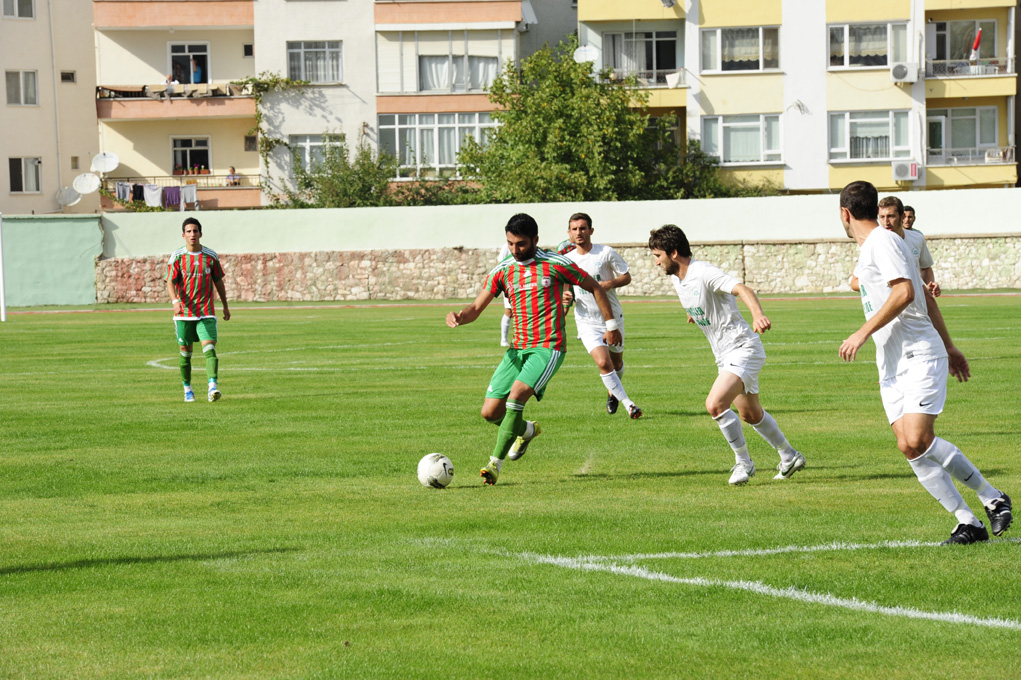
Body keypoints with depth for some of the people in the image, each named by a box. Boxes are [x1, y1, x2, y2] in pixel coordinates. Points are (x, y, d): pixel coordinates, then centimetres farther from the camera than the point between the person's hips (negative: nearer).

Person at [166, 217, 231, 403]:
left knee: (209, 348, -16)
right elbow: (170, 282, -5)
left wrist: (225, 307, 18)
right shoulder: (177, 257, -1)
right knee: (185, 351, 8)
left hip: (206, 313, 0)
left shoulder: (210, 256, 4)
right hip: (184, 312, 0)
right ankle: (187, 389, 24)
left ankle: (213, 387, -26)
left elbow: (218, 282, 14)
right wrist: (175, 300, -25)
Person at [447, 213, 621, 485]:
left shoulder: (555, 264, -3)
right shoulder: (502, 271, 7)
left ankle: (495, 463, -22)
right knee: (490, 412, -1)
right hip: (517, 349, 5)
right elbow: (476, 308, 5)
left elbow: (594, 288, 8)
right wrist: (459, 317, -18)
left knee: (517, 393, -27)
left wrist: (611, 324, 8)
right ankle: (527, 430, 32)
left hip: (549, 347, -5)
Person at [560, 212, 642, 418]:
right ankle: (627, 403, -12)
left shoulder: (606, 253, -7)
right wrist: (565, 296, -10)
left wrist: (610, 284, -21)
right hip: (587, 321, 0)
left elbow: (626, 277, -2)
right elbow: (565, 286, 14)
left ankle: (612, 391, 46)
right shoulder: (567, 260, 1)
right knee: (603, 362, -19)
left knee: (616, 363, 14)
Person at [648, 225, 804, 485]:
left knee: (715, 404, -25)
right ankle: (789, 457, 39)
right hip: (725, 355, 10)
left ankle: (743, 462, -8)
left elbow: (743, 290, -38)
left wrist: (758, 314, -54)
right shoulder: (675, 278, 4)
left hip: (742, 348, -10)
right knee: (750, 414, 21)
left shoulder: (704, 273, -23)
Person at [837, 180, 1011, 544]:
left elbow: (905, 293, -23)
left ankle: (993, 498, -7)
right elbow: (925, 297, 27)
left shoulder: (882, 241, -8)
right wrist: (948, 347, 31)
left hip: (919, 356, -9)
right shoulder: (869, 249, 22)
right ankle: (968, 523, -5)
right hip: (892, 366, 9)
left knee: (917, 440, -21)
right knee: (910, 449, -5)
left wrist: (862, 333, -19)